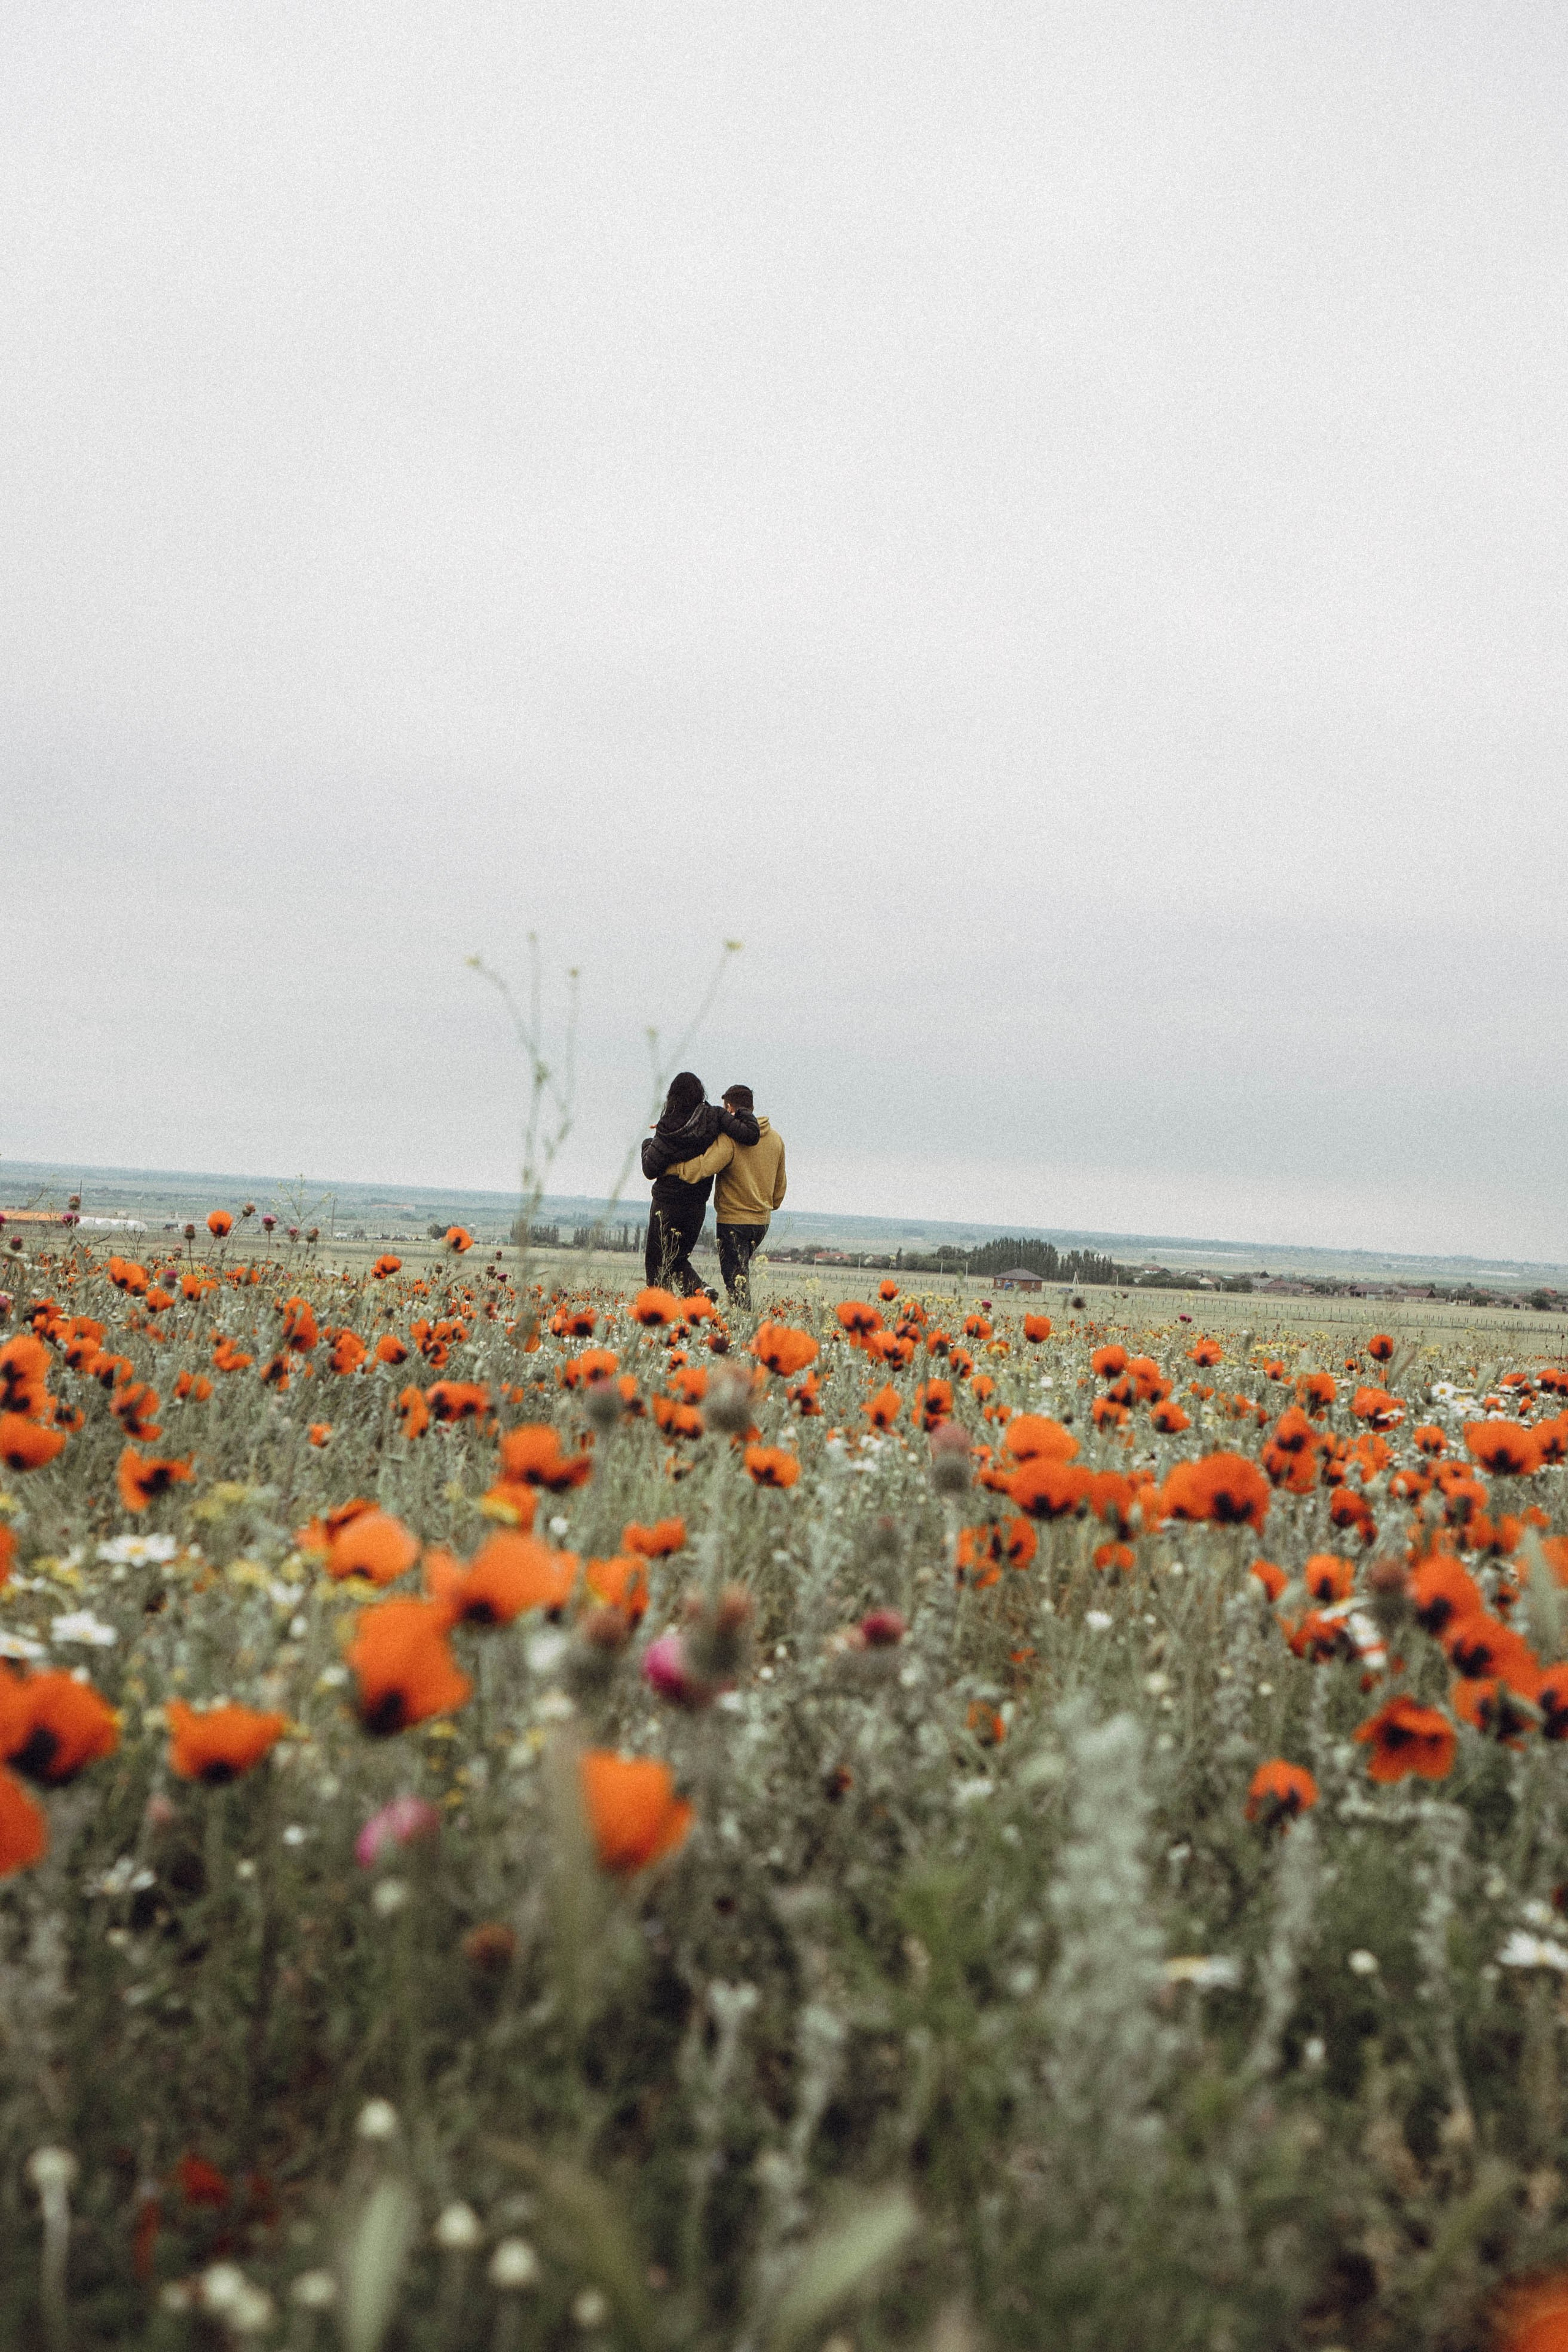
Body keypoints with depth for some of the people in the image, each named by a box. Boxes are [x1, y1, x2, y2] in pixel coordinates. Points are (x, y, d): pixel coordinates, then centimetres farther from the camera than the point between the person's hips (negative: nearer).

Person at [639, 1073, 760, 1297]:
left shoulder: (668, 1127, -12)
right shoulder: (714, 1117, -8)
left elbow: (650, 1170, -10)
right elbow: (750, 1135, -16)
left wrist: (647, 1144, 10)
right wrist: (744, 1114, 4)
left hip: (666, 1205, -3)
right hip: (697, 1206, 4)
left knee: (657, 1261, 8)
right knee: (678, 1259, 21)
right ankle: (700, 1288, -4)